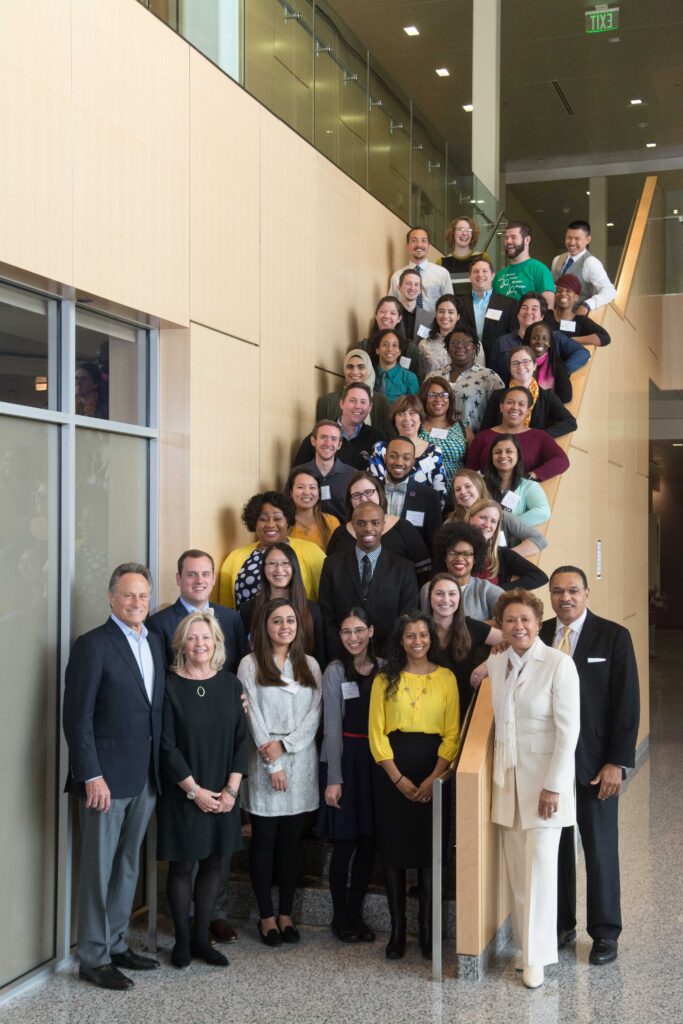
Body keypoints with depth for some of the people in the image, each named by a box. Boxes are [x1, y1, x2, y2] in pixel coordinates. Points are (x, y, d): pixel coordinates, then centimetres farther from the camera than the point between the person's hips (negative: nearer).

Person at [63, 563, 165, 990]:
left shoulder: (155, 642, 11)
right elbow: (78, 718, -13)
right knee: (99, 868, 3)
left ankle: (116, 944, 28)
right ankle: (93, 958, 13)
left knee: (129, 864, 15)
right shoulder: (93, 645, -10)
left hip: (146, 777, 7)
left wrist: (159, 769, 9)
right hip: (106, 777, -7)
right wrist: (91, 775, -17)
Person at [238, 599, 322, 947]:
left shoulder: (309, 665, 10)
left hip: (301, 764, 3)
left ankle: (286, 914, 17)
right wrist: (272, 764, -11)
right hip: (264, 764, -3)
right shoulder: (250, 665, -1)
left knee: (292, 841, 8)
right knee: (264, 841, 3)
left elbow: (314, 714, 2)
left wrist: (284, 744, -11)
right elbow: (253, 716, -6)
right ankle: (266, 916, 13)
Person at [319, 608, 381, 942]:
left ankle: (356, 913, 21)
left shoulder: (383, 669, 6)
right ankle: (340, 918, 16)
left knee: (368, 843, 7)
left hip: (375, 759, 4)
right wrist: (333, 779, -9)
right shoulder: (335, 671, -6)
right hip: (343, 758, -4)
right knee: (344, 843, 1)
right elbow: (332, 727, -7)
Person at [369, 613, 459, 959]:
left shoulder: (446, 678, 4)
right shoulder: (385, 680, 4)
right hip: (391, 772, 0)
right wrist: (398, 778, -9)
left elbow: (452, 733, 0)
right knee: (393, 849, 2)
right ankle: (397, 929, 12)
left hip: (434, 772, 0)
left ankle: (427, 929, 14)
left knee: (430, 851, 3)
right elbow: (376, 734, 0)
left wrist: (434, 778, -11)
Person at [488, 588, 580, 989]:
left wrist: (553, 786, -16)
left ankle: (536, 957, 9)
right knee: (517, 869, 10)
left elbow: (569, 730, -14)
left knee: (539, 871, -2)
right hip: (508, 778, 6)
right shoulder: (496, 663, 6)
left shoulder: (559, 664, -13)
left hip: (543, 779, -5)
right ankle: (524, 940, 23)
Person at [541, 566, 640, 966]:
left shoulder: (613, 637, -5)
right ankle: (560, 925, 25)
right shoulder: (538, 636, 3)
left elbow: (627, 704, -6)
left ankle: (605, 933, 20)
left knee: (600, 847, 7)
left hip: (595, 762, -3)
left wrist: (616, 762, -10)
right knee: (555, 845, 10)